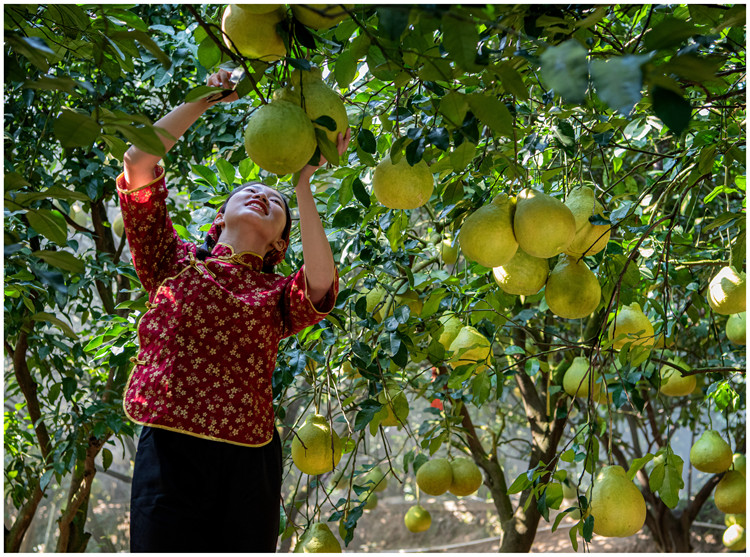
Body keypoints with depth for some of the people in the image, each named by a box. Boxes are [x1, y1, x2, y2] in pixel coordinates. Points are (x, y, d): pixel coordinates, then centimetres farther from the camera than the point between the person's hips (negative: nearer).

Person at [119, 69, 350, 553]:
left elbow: (321, 283, -13)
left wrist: (303, 185, -9)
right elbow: (138, 162, 3)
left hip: (247, 462, 1)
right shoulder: (175, 262, 11)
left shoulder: (277, 293, 11)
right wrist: (208, 96, 4)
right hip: (169, 452, -1)